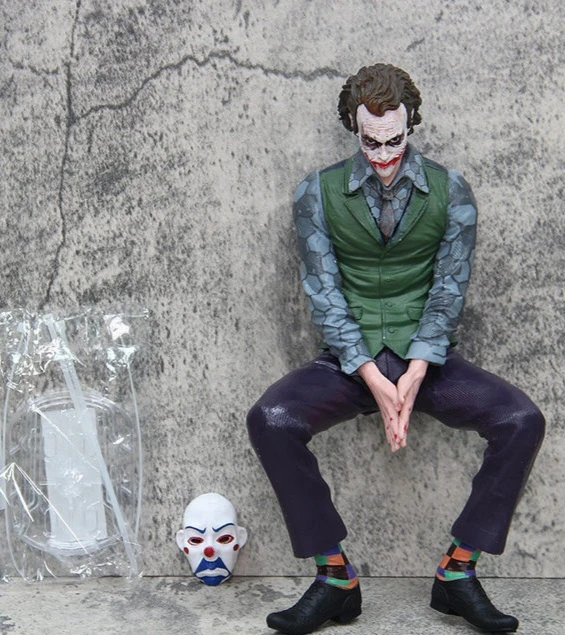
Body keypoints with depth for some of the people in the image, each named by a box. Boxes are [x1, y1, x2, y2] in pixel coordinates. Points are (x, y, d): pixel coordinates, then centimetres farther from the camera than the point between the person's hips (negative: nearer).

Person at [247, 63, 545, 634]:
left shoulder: (450, 191, 2)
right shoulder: (318, 194, 0)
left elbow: (448, 289, -3)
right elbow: (324, 293, -6)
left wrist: (416, 373, -17)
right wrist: (373, 379, -17)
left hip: (426, 359, 1)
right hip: (350, 360, 0)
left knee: (521, 421, -23)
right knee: (270, 421, -27)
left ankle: (458, 573, -9)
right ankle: (334, 578, -14)